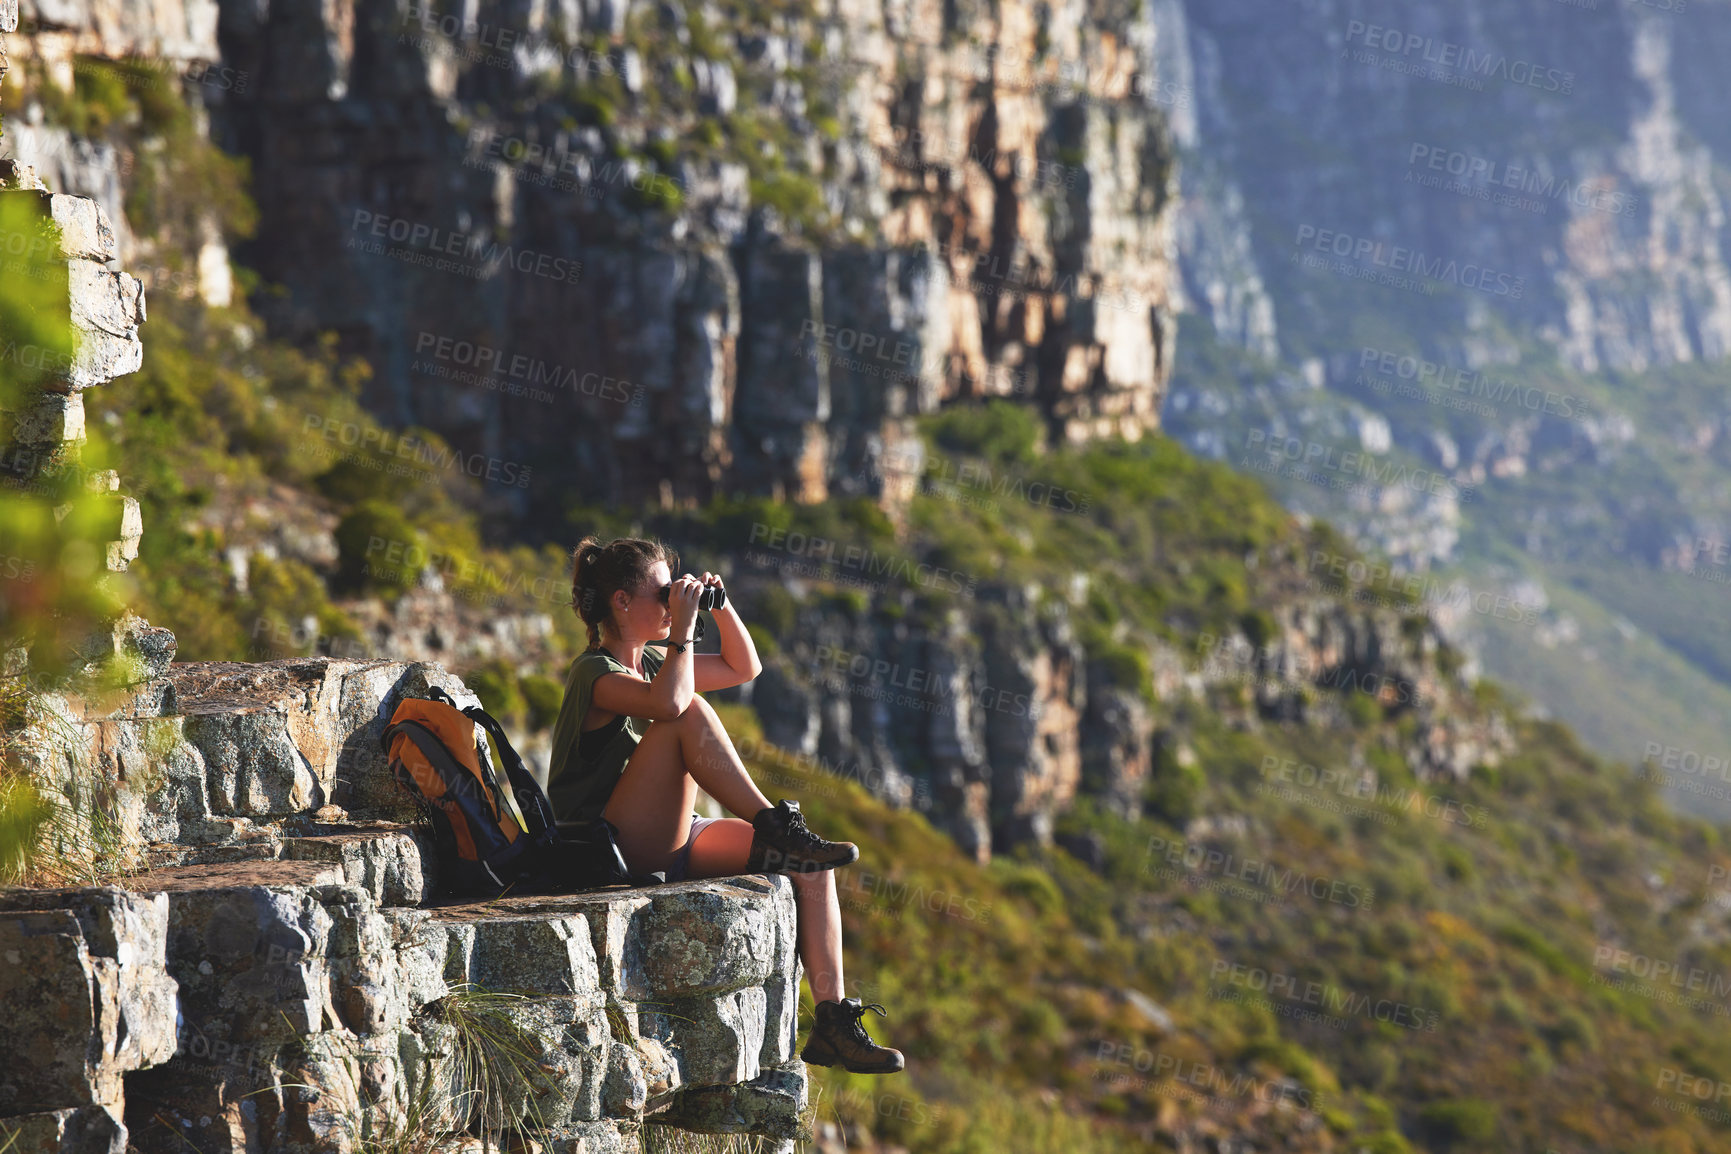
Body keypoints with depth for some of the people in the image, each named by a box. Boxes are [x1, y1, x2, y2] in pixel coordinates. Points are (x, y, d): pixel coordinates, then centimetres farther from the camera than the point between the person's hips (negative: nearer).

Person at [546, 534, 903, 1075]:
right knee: (691, 714, -28)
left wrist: (722, 604, 11)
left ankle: (833, 1022, -12)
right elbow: (669, 703, -33)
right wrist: (683, 626, -23)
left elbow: (744, 668, 26)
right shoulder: (595, 674, -12)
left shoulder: (651, 663, 17)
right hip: (615, 848, -9)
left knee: (810, 864, -9)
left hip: (669, 840, 9)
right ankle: (775, 830, -23)